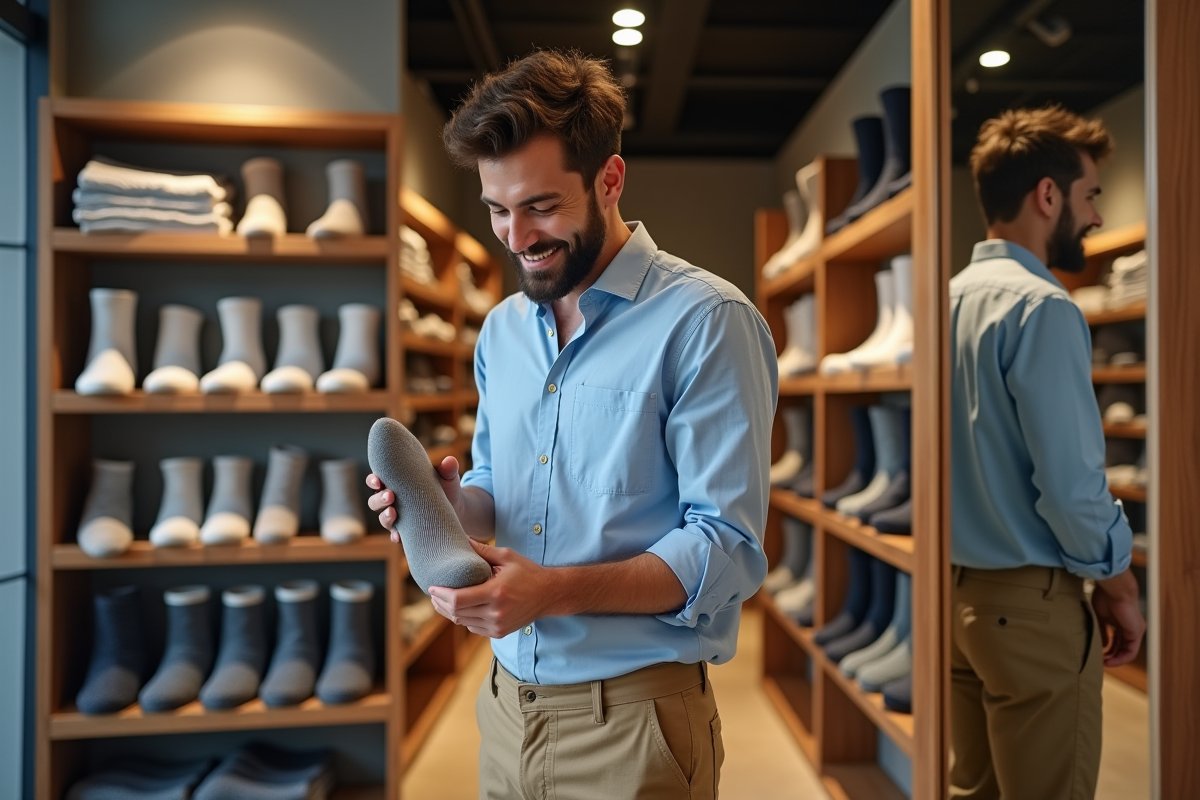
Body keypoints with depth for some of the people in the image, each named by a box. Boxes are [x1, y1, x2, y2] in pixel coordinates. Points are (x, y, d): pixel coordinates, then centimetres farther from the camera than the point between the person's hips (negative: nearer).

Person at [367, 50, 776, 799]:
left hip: (633, 721, -6)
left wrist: (557, 591, -28)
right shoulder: (502, 329, 6)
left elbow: (728, 549, -18)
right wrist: (451, 501, -7)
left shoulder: (704, 321, -15)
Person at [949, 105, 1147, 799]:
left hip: (956, 590, 8)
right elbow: (1072, 483, -20)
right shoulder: (1042, 306, -17)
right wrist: (1120, 587, -3)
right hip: (1031, 603, -8)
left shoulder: (950, 299, 7)